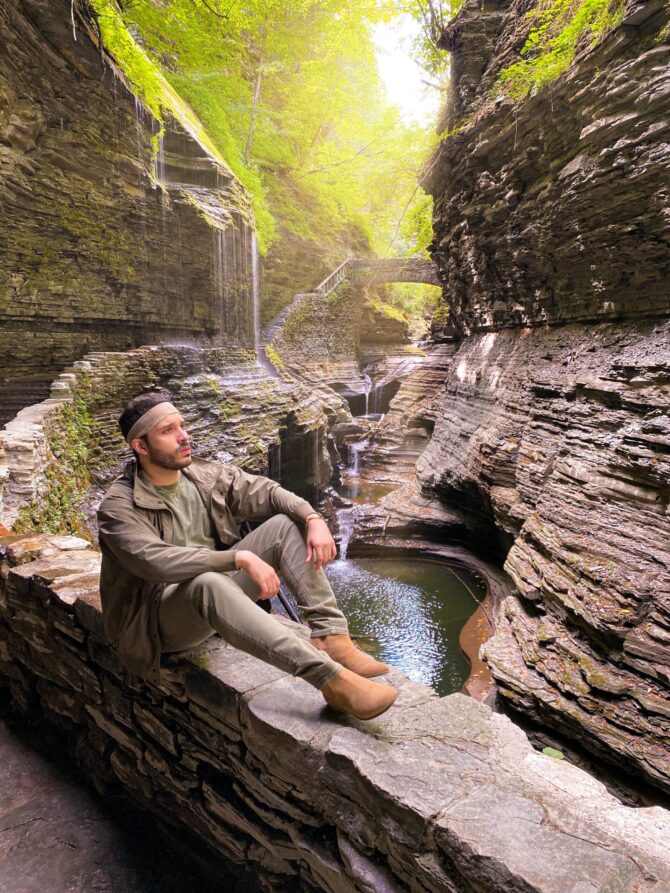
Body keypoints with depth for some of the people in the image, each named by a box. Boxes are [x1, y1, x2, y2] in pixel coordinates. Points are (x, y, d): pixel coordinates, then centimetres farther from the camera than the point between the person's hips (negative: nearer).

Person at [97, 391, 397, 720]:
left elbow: (265, 491, 1)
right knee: (209, 583, -42)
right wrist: (240, 558, -39)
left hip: (214, 586, 7)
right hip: (159, 618, -6)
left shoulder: (205, 476, 1)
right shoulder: (119, 507, -17)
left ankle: (331, 638, -23)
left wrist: (313, 519, -17)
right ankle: (331, 679, -45)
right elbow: (156, 561, -33)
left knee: (286, 525, -10)